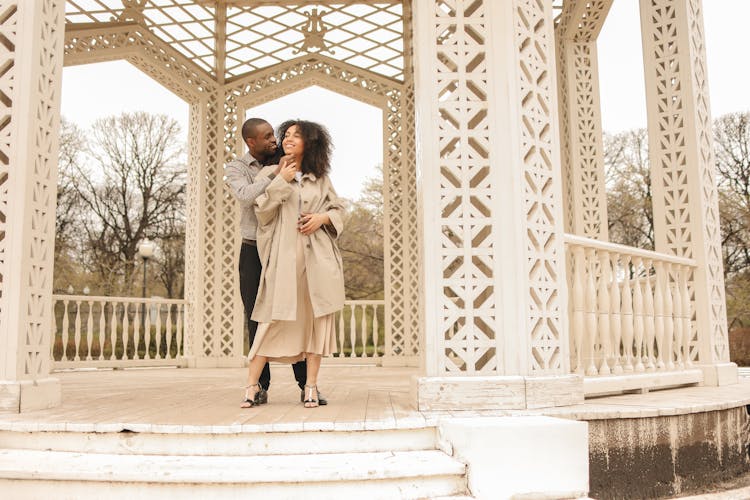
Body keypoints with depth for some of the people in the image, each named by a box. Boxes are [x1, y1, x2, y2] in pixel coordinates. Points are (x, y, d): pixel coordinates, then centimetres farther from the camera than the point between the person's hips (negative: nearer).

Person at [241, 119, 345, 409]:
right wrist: (281, 180, -5)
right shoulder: (270, 174, 10)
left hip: (317, 256, 2)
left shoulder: (320, 178, 15)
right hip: (284, 256, -2)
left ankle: (311, 386, 9)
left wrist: (323, 217, -2)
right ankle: (251, 385, 2)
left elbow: (338, 209, 18)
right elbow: (261, 210, -1)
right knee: (273, 318, -6)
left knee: (317, 317, 1)